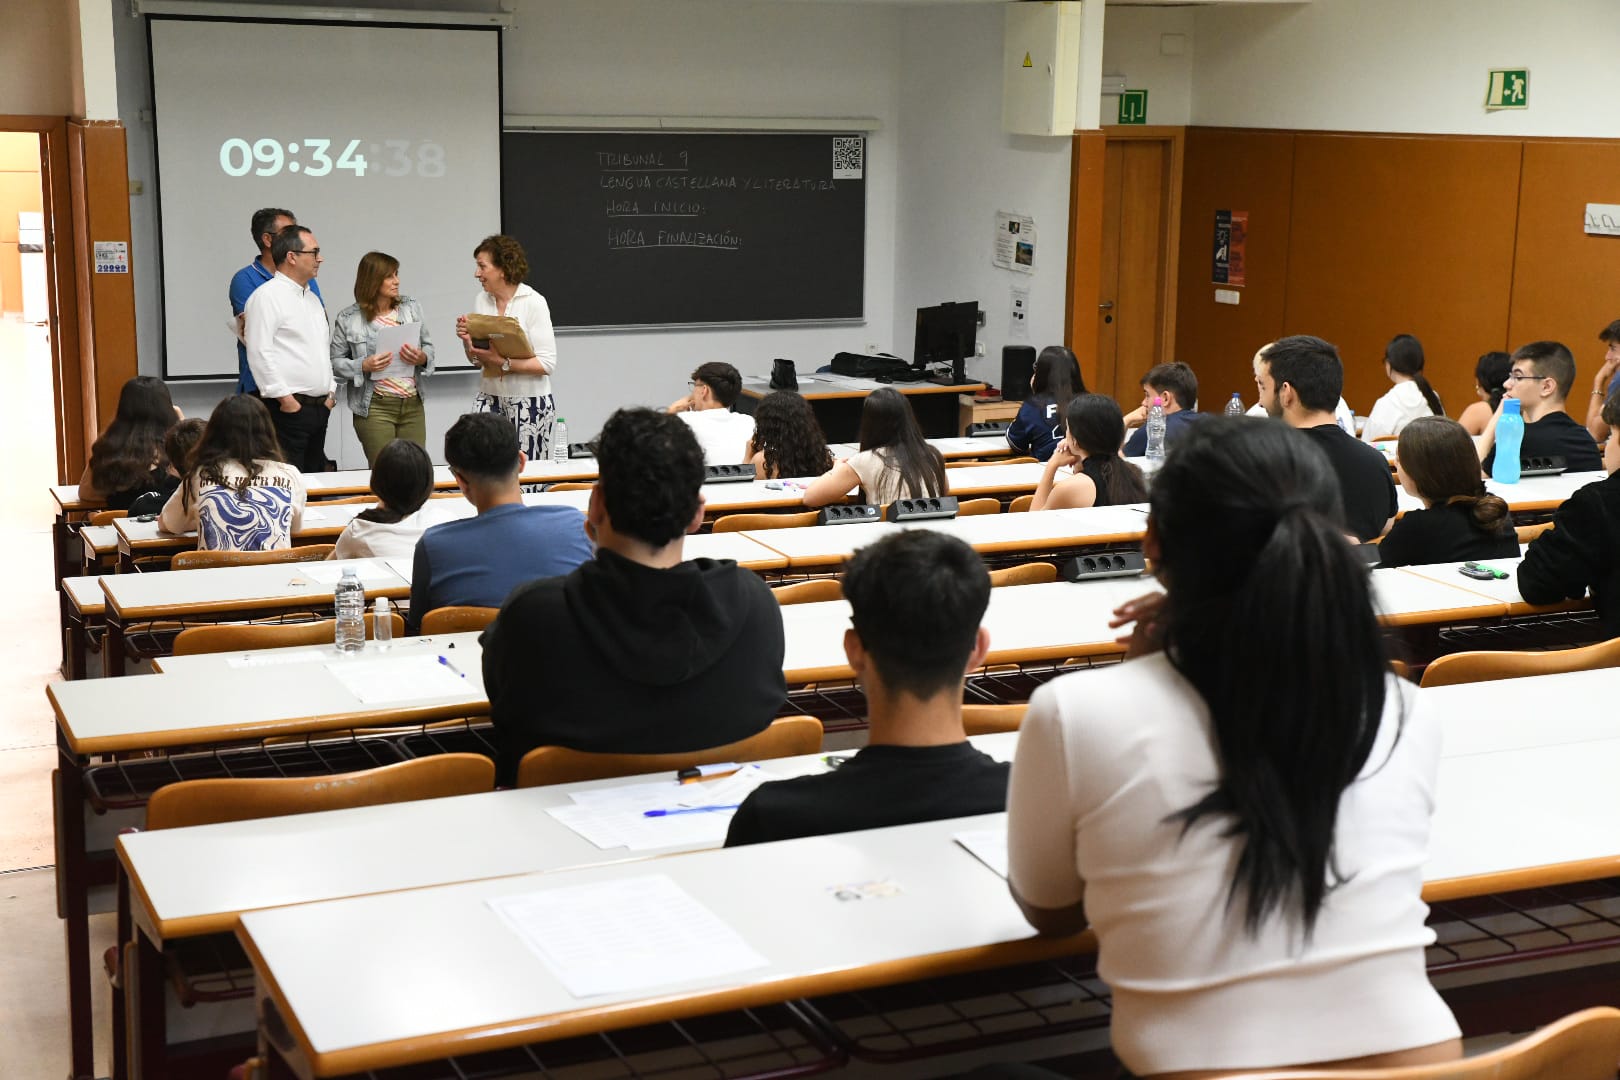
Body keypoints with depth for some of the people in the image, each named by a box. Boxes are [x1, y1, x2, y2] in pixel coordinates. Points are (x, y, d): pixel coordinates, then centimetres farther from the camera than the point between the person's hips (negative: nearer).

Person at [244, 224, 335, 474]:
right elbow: (259, 353, -16)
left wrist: (330, 391, 15)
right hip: (287, 409, -9)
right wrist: (285, 398, -18)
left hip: (320, 407, 9)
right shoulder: (267, 296, -9)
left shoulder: (313, 299, 19)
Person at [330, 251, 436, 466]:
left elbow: (429, 347, 13)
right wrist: (364, 366, -15)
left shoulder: (411, 308, 7)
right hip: (375, 407, -3)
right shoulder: (349, 319, -2)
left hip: (413, 404, 3)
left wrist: (422, 358, -9)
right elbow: (336, 362, 2)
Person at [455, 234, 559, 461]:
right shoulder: (480, 301, 7)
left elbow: (547, 363, -14)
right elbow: (476, 362, 14)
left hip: (529, 401, -4)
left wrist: (504, 363, -21)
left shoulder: (533, 302, -9)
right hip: (490, 398, 4)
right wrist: (467, 341, -6)